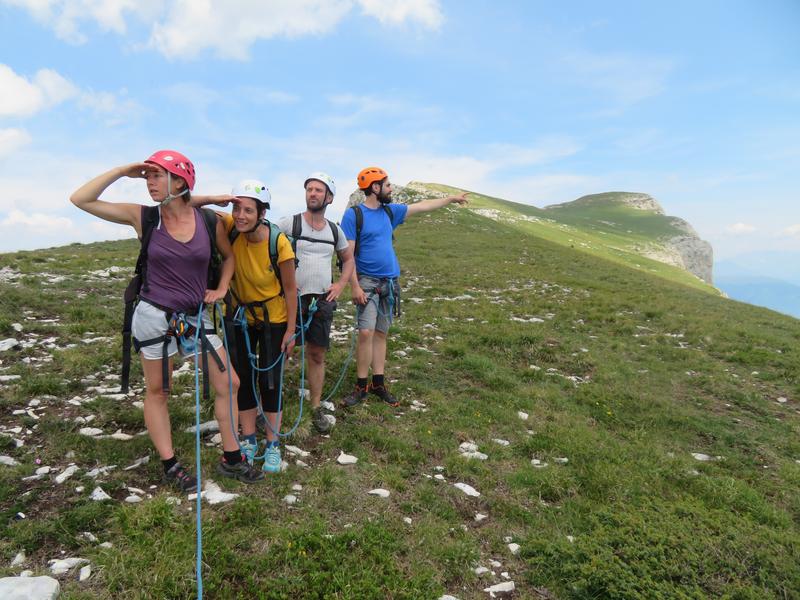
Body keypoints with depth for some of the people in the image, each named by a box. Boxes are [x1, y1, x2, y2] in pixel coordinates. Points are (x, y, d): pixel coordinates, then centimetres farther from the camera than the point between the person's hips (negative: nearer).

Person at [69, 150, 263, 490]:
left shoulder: (209, 221, -4)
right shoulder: (143, 217, -6)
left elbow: (229, 256, 14)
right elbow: (80, 199, -9)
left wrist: (221, 288, 1)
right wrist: (123, 172, -12)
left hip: (196, 316, 2)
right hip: (154, 316, -2)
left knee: (229, 384, 3)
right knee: (157, 392, 8)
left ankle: (231, 460, 19)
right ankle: (170, 467, 25)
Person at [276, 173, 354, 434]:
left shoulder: (335, 230, 8)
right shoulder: (289, 223, -6)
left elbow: (349, 259, 22)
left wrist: (340, 285, 7)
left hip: (322, 301, 4)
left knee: (317, 355, 11)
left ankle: (316, 408, 23)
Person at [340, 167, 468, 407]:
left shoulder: (390, 211, 11)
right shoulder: (353, 214, -7)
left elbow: (421, 206, 21)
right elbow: (347, 254, -11)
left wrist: (451, 199, 26)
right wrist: (354, 286, -17)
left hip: (390, 282, 6)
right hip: (367, 281, -6)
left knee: (381, 333, 9)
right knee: (366, 332, -14)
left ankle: (378, 384, 15)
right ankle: (361, 386, -1)